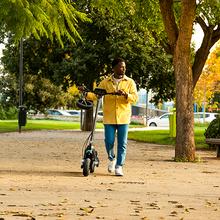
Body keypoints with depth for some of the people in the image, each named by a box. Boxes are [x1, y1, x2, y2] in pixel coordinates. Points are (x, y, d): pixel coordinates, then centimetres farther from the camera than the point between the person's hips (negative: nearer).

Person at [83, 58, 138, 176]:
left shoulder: (130, 82, 6)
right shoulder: (105, 82, 8)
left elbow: (135, 97, -5)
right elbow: (96, 95, 4)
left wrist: (125, 95, -24)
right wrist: (86, 93, -13)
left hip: (123, 117, 0)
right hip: (109, 118, 0)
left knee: (122, 143, -1)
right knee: (109, 142, -3)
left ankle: (119, 166, 9)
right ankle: (112, 159, 26)